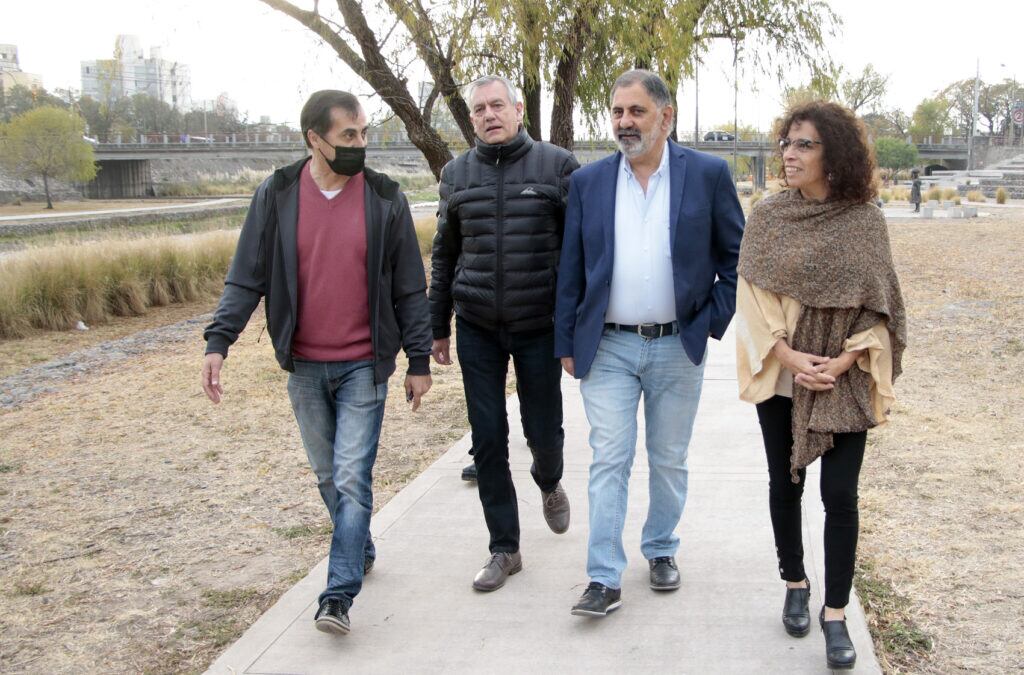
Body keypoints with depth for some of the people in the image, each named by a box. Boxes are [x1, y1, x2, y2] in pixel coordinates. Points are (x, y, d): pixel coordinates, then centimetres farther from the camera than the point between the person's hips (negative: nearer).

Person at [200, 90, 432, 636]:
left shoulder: (385, 199, -4)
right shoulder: (276, 196, -2)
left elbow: (409, 287, 1)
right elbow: (247, 277, 0)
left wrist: (419, 360, 0)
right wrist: (218, 341, -12)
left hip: (363, 364, -2)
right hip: (303, 365, 2)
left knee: (352, 478, -7)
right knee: (329, 475, 15)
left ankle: (338, 596, -3)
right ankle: (360, 550, 37)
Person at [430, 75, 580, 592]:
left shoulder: (557, 165, -3)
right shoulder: (457, 174, 6)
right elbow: (444, 255, 12)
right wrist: (438, 327, 12)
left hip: (540, 327, -2)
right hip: (477, 330, 2)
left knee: (544, 431, 6)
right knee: (488, 441, 4)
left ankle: (549, 483, 43)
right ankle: (504, 549, 17)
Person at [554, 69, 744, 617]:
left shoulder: (708, 175, -2)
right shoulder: (588, 182, 3)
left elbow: (736, 259, 4)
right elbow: (570, 270, 6)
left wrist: (713, 321, -4)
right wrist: (567, 344, 4)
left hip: (678, 347, 0)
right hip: (608, 347, 1)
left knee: (669, 461, 12)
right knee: (608, 461, -2)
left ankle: (662, 551, 32)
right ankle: (605, 579, 2)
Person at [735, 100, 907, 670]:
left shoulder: (866, 221, -5)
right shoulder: (768, 217, -2)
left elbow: (881, 305, -1)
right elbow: (751, 295, -3)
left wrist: (846, 359, -13)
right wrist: (786, 355, -14)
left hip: (845, 383, -1)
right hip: (780, 376, 2)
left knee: (840, 495, -3)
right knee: (785, 484, 13)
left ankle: (836, 615, 10)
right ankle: (795, 585, 34)